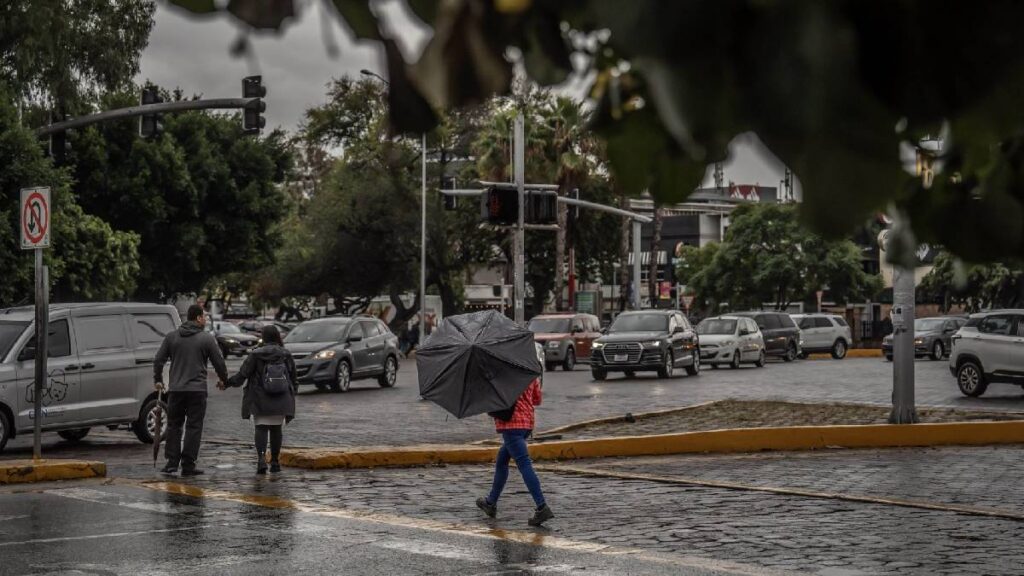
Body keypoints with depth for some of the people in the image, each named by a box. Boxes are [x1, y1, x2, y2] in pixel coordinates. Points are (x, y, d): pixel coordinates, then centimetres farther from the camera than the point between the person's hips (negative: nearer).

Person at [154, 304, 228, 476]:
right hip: (197, 390, -3)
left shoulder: (171, 336, 5)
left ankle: (172, 462, 7)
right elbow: (219, 362, 0)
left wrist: (157, 380, 18)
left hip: (175, 390, 3)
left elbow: (158, 360, 4)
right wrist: (224, 379, 18)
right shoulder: (207, 338, -3)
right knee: (193, 427, 2)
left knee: (174, 425, 13)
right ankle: (188, 465, 0)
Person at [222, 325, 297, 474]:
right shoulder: (286, 355, 3)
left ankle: (261, 458, -20)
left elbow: (242, 375, -6)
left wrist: (226, 383, 6)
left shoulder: (256, 355, -6)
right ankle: (275, 461, 13)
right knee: (276, 429, 11)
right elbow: (294, 378, 8)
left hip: (260, 400, -2)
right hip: (281, 400, 2)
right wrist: (293, 393, 22)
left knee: (261, 428, -1)